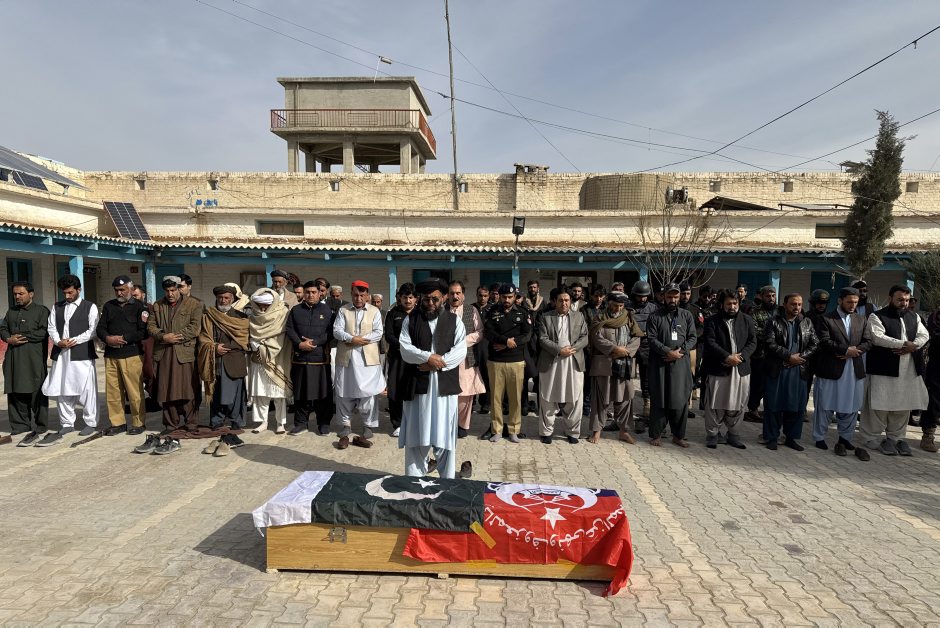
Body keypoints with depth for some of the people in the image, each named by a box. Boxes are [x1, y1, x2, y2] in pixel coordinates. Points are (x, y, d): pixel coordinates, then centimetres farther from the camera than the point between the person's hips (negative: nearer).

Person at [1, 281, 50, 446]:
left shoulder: (41, 310, 0)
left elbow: (43, 332, -10)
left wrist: (22, 337, -10)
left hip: (34, 360, -6)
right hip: (14, 359, 6)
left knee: (36, 394, -5)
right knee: (15, 393, 7)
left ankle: (40, 429, 1)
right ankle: (20, 427, 15)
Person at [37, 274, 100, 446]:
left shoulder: (89, 307, 2)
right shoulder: (57, 307, 16)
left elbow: (93, 330, -6)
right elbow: (51, 327, 11)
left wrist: (75, 340, -14)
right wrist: (58, 341, -7)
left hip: (82, 353, -5)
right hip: (61, 354, 5)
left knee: (86, 389, -2)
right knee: (62, 390, 9)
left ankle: (90, 423, 8)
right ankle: (67, 423, 20)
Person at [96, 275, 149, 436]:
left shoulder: (140, 307, 2)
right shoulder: (109, 306, 17)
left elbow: (143, 332, -6)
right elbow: (100, 328, 11)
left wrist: (122, 339, -13)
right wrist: (108, 338, -9)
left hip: (132, 355, -5)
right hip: (111, 355, 5)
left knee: (134, 391, -3)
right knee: (112, 391, 6)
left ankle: (138, 423, 7)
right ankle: (117, 423, 17)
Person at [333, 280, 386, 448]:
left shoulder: (374, 311, 6)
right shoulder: (343, 310, 8)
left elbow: (378, 333, -3)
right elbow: (337, 331, -3)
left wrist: (361, 339, -14)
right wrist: (352, 339, -18)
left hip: (368, 359, -1)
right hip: (346, 358, 1)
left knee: (368, 395, -1)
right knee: (344, 395, 6)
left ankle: (367, 431, 10)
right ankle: (345, 431, 17)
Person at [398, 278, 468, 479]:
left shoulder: (454, 320, 5)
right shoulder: (411, 319, 6)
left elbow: (460, 351, -5)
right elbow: (405, 350, -4)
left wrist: (436, 363, -15)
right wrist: (428, 357, -18)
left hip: (445, 385, 0)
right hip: (417, 384, 1)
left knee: (444, 435, 6)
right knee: (416, 435, 7)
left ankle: (447, 480, 19)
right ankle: (414, 479, 19)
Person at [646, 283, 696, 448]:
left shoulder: (687, 315, 12)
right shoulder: (655, 316, 5)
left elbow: (692, 338, 6)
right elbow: (652, 339, -4)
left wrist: (680, 351, -9)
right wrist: (668, 352, -15)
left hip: (681, 363, 2)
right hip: (660, 363, -2)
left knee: (680, 400, 3)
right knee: (659, 399, 2)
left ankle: (678, 435, 15)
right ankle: (656, 434, 11)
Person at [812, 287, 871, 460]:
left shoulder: (861, 320, 12)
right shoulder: (826, 319, -4)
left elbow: (867, 342, 6)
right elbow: (824, 342, -13)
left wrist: (854, 351, -11)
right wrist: (846, 350, -16)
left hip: (854, 370, 5)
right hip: (831, 369, -5)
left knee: (850, 407, 11)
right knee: (825, 406, 4)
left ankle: (845, 438, 24)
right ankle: (819, 437, 15)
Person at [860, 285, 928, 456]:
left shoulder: (914, 317, 16)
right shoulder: (877, 317, -3)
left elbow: (924, 335, 5)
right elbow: (878, 337, -16)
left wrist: (910, 347, -13)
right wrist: (904, 343, -16)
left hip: (909, 370, 6)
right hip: (884, 368, -5)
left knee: (903, 405, 9)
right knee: (880, 404, -3)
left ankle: (896, 437, 21)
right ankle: (876, 437, 8)